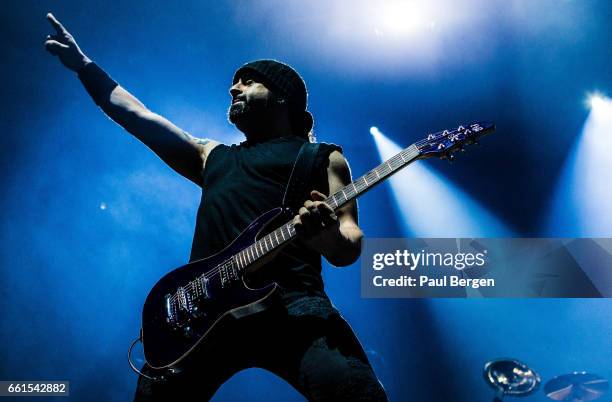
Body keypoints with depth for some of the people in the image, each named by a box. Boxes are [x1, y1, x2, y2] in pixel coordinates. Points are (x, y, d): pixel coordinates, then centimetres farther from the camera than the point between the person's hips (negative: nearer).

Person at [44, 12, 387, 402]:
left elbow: (349, 248, 4)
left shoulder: (324, 157, 16)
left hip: (290, 300, -5)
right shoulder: (212, 156, 32)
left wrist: (326, 235, -19)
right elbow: (138, 117, 31)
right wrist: (84, 65, 30)